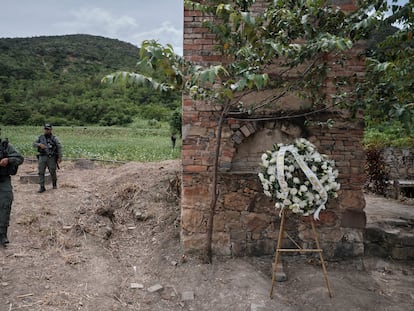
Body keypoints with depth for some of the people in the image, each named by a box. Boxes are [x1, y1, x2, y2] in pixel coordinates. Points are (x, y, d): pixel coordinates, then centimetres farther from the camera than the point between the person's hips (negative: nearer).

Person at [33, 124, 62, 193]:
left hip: (51, 158, -3)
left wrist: (60, 157, -12)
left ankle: (54, 184, 29)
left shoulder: (54, 138, -1)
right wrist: (40, 144, -12)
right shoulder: (41, 137, 10)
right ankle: (42, 187, 3)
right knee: (41, 172, -2)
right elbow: (34, 144, 10)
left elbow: (59, 147, -5)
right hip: (42, 157, 3)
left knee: (53, 172, 5)